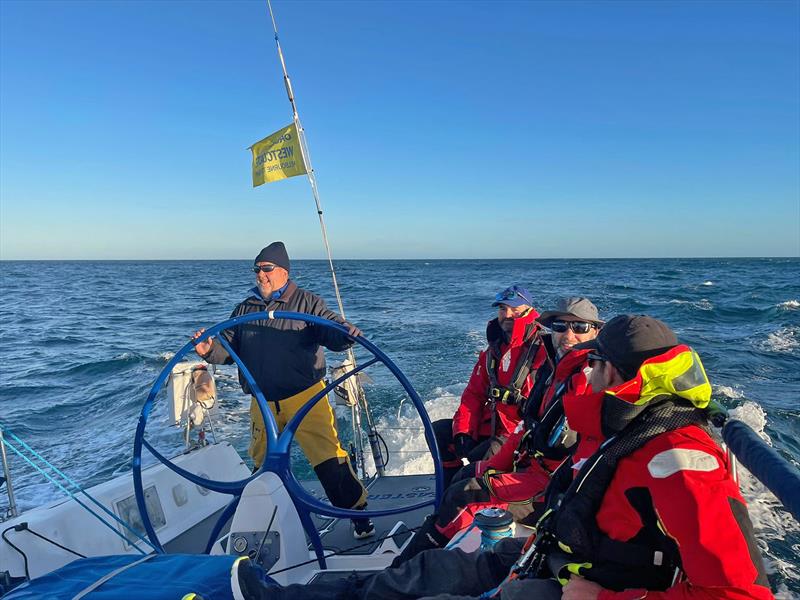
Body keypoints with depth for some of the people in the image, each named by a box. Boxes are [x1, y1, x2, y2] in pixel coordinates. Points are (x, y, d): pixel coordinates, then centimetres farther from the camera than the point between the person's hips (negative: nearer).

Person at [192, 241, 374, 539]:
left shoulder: (306, 302, -2)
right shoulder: (245, 309, 11)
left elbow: (332, 330, -11)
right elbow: (229, 349, 11)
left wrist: (347, 333, -34)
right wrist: (211, 350, -11)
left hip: (305, 397, -5)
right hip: (263, 403, 5)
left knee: (329, 455, -11)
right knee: (262, 461, 20)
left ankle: (357, 511, 3)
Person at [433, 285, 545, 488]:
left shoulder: (542, 349, -13)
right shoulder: (493, 350, 14)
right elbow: (473, 394, 11)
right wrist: (463, 431, -3)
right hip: (489, 427, 8)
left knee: (479, 458, -30)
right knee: (438, 430, 4)